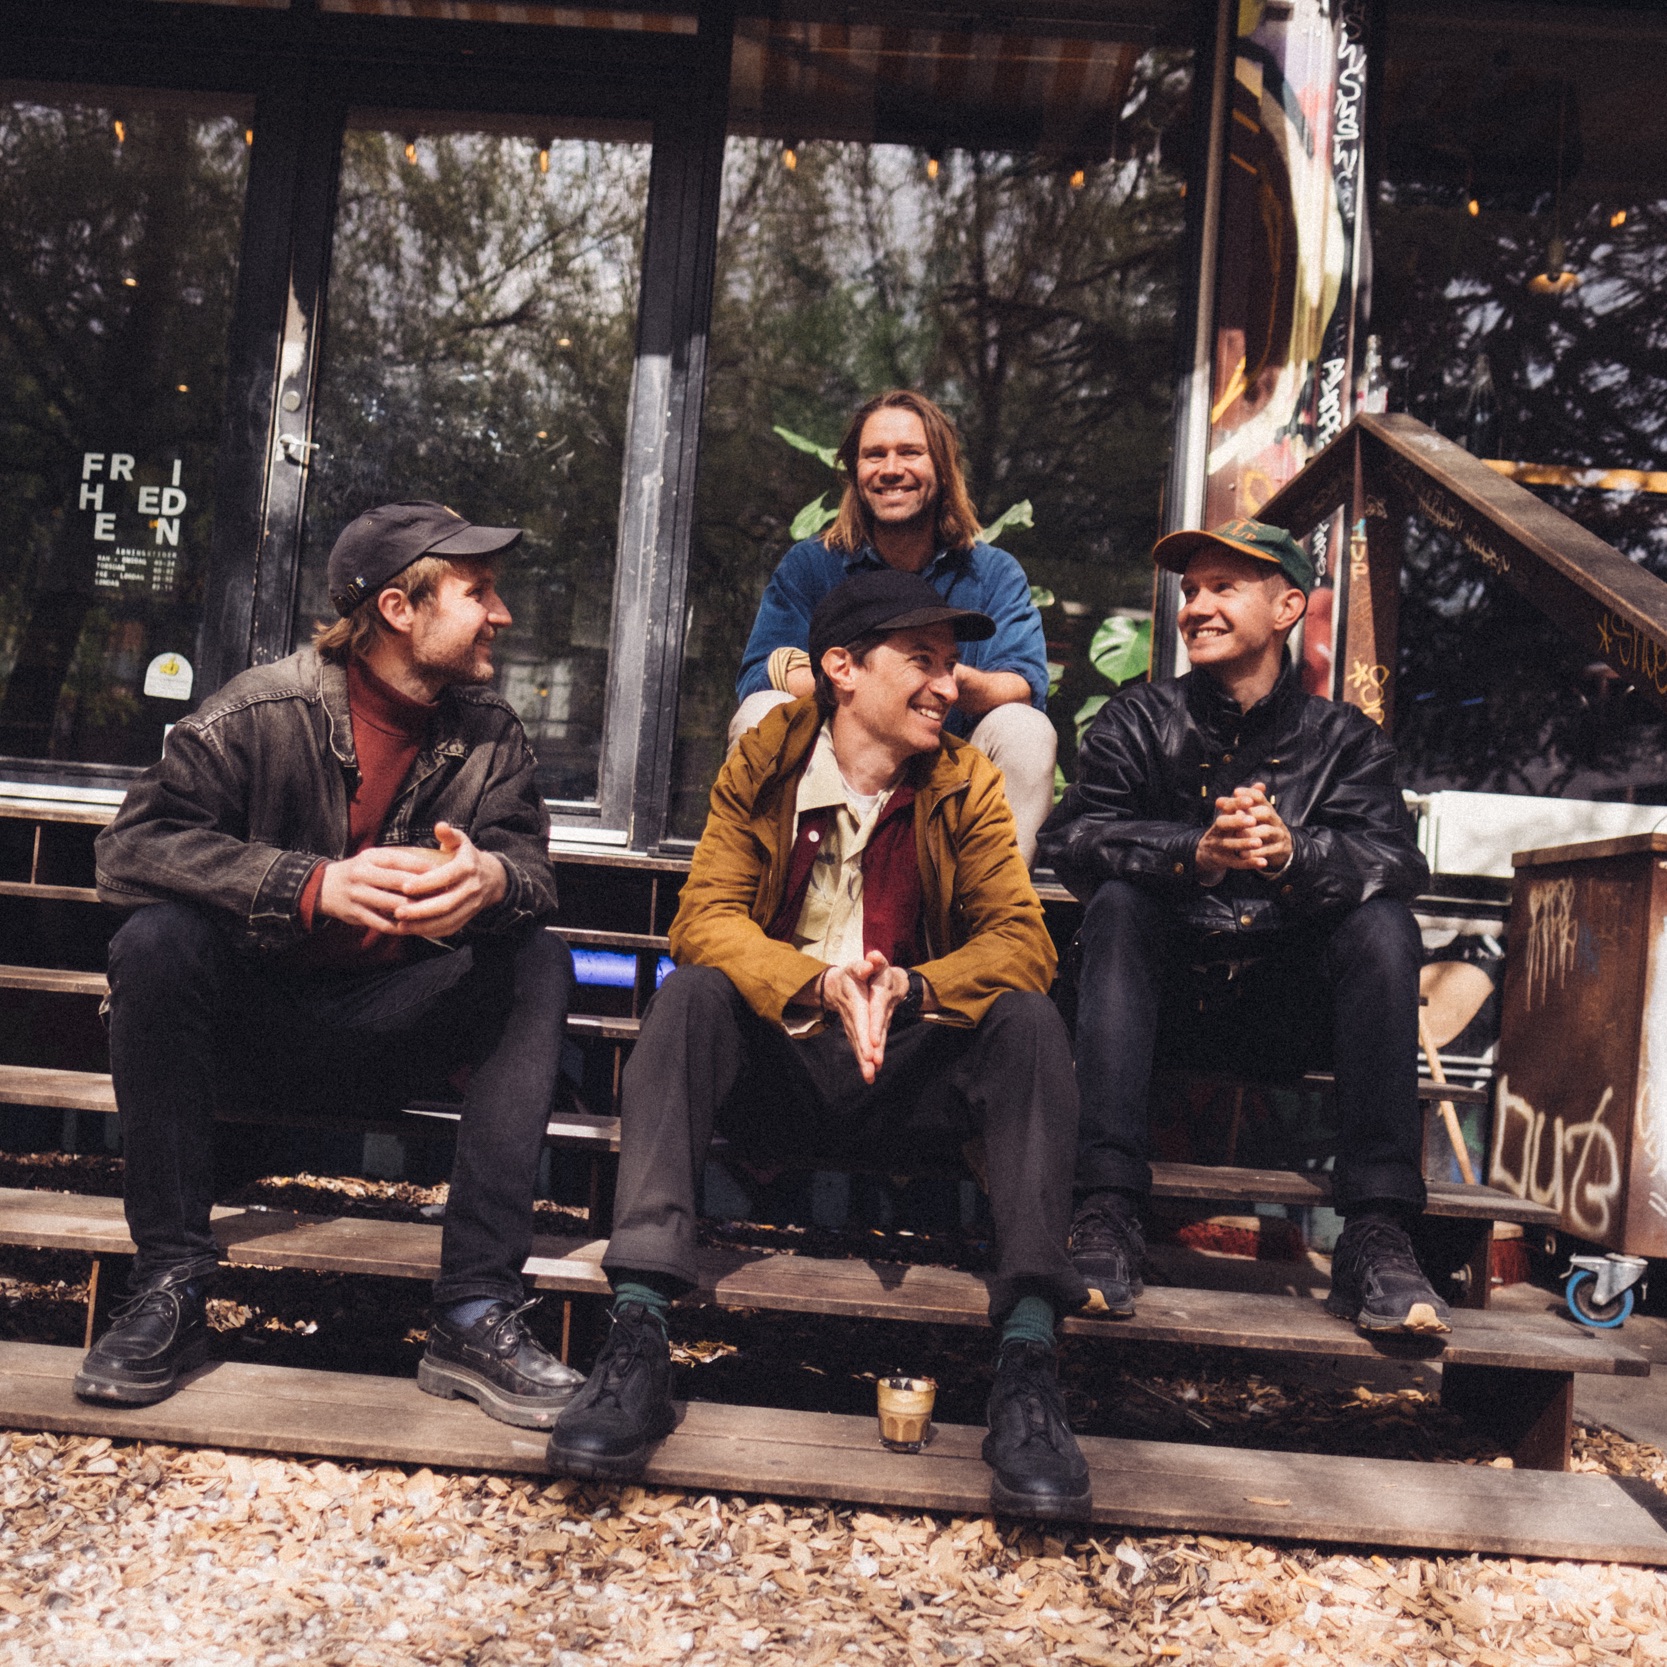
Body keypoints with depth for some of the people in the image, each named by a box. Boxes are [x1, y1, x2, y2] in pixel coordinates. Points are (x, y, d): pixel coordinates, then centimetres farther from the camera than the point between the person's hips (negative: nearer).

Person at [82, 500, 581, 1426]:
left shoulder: (491, 736, 1)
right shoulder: (261, 710, -11)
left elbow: (534, 875, -9)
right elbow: (130, 846, -20)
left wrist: (491, 881, -36)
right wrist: (315, 886, -34)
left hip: (390, 1032, 3)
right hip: (254, 1018, -2)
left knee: (540, 965, -21)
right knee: (155, 941, -29)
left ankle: (475, 1314, -26)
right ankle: (169, 1287, -21)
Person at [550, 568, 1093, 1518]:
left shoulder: (967, 786, 4)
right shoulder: (761, 769, 2)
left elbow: (1022, 939, -8)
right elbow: (706, 915, -11)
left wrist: (908, 989, -29)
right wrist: (820, 984, -31)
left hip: (906, 1086, 1)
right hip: (777, 1074, 0)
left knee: (1030, 1022, -24)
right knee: (692, 994, -27)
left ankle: (1029, 1356, -32)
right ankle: (639, 1331, -35)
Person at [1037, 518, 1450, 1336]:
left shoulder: (1341, 738, 7)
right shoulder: (1139, 722, 6)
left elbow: (1397, 860, -11)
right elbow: (1067, 838, -12)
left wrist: (1293, 851, -33)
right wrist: (1196, 852, -30)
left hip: (1290, 1010, 1)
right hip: (1166, 1005, 0)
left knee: (1384, 922, -24)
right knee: (1117, 900, -27)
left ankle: (1376, 1239, -28)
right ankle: (1105, 1215, -36)